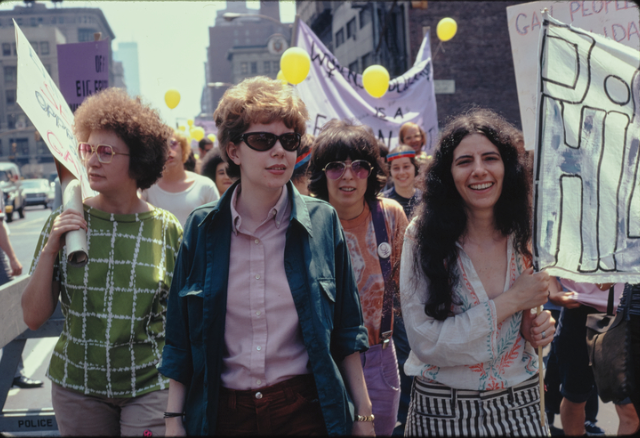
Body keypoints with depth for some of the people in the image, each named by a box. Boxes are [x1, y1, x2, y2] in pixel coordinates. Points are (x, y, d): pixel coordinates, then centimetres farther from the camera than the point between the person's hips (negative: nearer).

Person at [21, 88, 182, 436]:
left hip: (150, 386, -1)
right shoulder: (64, 222, -4)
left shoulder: (168, 231, -7)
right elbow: (33, 317, -3)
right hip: (76, 385, 2)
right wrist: (50, 249, -15)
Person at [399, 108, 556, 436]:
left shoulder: (524, 236, -3)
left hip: (520, 408, 3)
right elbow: (425, 343, -19)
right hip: (444, 411, -3)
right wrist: (510, 302, -19)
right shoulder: (422, 237, -15)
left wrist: (537, 327, -8)